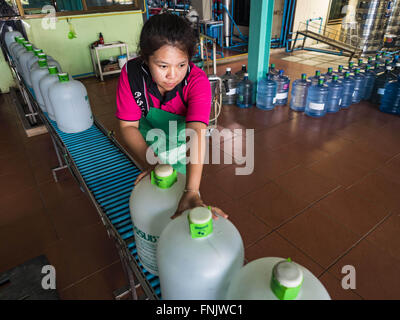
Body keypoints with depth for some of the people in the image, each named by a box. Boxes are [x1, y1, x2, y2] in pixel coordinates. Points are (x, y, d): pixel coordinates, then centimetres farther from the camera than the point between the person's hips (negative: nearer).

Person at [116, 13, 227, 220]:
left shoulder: (197, 80, -34)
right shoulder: (131, 73, -27)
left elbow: (196, 132, -47)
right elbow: (128, 126, -23)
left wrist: (191, 192, -58)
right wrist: (149, 162, -41)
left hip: (184, 146, -1)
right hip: (148, 146, 2)